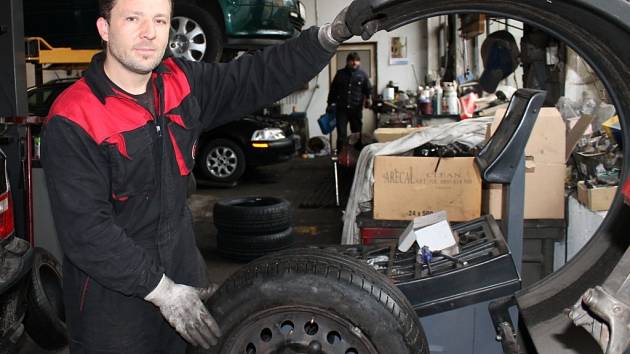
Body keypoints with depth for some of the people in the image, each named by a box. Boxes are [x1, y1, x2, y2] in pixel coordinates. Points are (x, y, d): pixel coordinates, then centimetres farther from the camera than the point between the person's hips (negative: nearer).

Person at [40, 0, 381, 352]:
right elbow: (85, 231, -22)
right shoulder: (72, 121, -20)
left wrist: (333, 34, -17)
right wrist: (162, 291, -24)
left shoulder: (180, 82, -2)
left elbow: (256, 78, -5)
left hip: (182, 269, 6)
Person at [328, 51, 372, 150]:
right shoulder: (340, 74, 5)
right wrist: (330, 103, 10)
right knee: (341, 134, -5)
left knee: (357, 133, 8)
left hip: (357, 109, 1)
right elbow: (333, 89, 11)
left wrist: (367, 98, -11)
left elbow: (368, 89, 8)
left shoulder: (362, 75, 5)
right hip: (341, 108, 0)